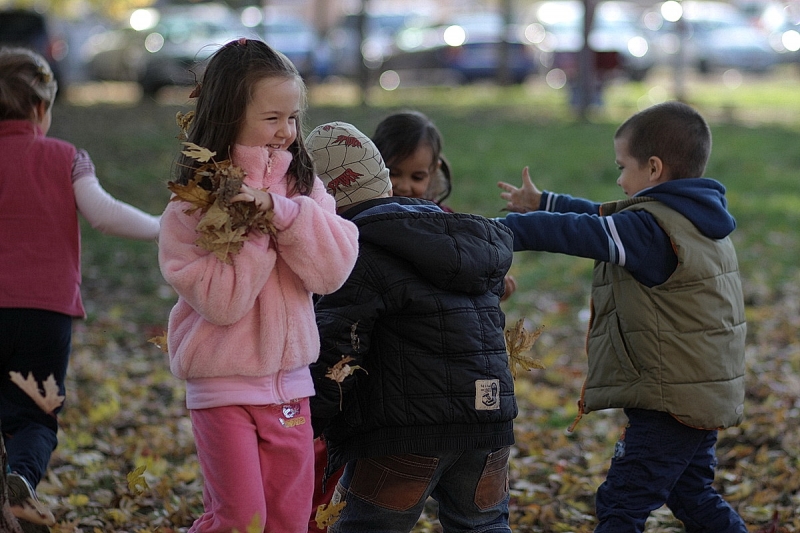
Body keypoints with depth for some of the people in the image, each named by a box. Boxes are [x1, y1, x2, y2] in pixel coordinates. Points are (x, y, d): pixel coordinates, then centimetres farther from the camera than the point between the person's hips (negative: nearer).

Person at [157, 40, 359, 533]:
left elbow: (333, 271, -13)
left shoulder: (304, 188, 2)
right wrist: (256, 231, -22)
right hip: (224, 385, -4)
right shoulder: (192, 202, -11)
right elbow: (220, 300, -21)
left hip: (290, 383, 5)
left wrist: (281, 210, -22)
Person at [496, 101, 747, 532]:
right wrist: (541, 204, 27)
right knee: (691, 497, 22)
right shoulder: (696, 218, 11)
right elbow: (603, 220, 21)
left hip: (669, 405, -10)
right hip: (708, 395, 10)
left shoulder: (650, 229, -19)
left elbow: (575, 233, -21)